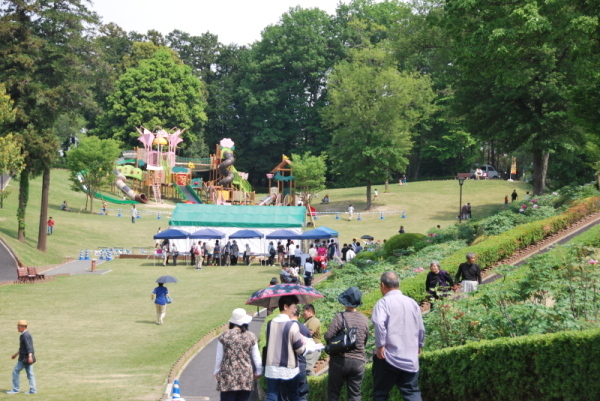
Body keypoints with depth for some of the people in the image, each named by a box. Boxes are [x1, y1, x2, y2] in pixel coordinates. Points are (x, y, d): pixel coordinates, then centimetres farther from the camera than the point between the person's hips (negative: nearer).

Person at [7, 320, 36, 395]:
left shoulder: (25, 335, -15)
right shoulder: (26, 334, 15)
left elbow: (29, 346, -26)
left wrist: (30, 356, -35)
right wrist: (16, 354, 31)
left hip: (25, 358, -10)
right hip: (27, 357, 10)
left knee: (16, 371, -1)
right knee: (30, 373, 7)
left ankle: (16, 389, 4)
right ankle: (33, 390, 6)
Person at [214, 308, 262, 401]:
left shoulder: (224, 336, -3)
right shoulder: (251, 337, 0)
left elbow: (219, 357, 3)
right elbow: (256, 358, 6)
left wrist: (216, 372, 18)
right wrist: (259, 372, 22)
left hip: (228, 377, -1)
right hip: (246, 376, 1)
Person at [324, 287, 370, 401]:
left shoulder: (340, 317, -13)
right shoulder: (364, 319, 2)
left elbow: (328, 336, -17)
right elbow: (365, 340, 11)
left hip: (340, 360, -3)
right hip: (358, 362, 3)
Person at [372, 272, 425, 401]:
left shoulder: (384, 302, -7)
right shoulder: (412, 303, 10)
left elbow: (379, 323, -25)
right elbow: (421, 328, 15)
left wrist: (380, 345, -17)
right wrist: (419, 345, 30)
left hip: (388, 356, -4)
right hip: (410, 359, 5)